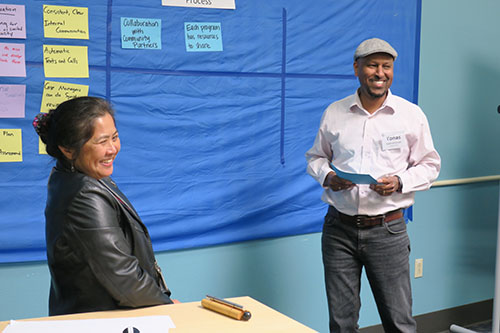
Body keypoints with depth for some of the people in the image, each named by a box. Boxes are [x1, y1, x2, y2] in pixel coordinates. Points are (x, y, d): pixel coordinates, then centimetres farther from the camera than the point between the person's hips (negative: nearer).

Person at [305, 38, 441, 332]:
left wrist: (400, 183, -13)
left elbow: (429, 165, 6)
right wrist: (327, 176, -7)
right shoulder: (334, 113, 5)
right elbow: (315, 157, 15)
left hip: (387, 229, -1)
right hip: (339, 228, 2)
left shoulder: (412, 115, 0)